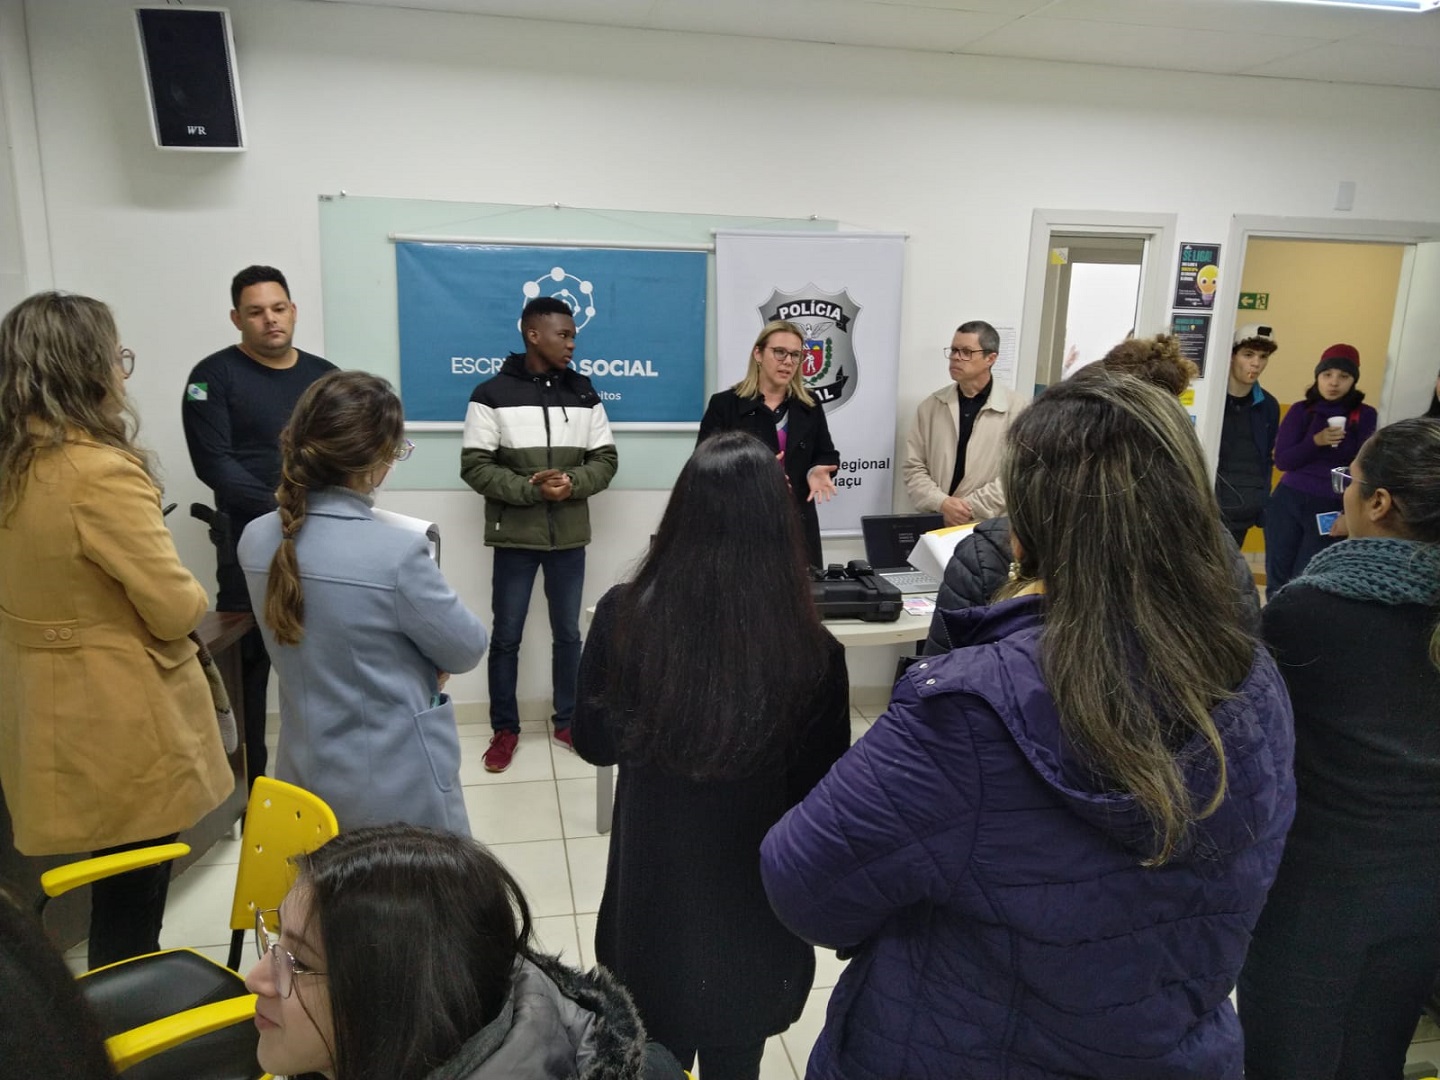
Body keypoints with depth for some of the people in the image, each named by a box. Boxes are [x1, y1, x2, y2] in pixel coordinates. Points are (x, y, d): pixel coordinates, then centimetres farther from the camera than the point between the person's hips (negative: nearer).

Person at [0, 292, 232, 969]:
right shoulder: (101, 473, -24)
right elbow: (178, 610, -20)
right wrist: (189, 598, -1)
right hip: (125, 721, -8)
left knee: (110, 895, 24)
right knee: (130, 908, 8)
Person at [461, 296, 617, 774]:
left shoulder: (584, 393, 5)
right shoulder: (492, 394, -6)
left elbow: (605, 459, 5)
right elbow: (475, 466, -9)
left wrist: (572, 482, -15)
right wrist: (530, 488, -20)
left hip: (569, 536, 3)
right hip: (515, 536, -3)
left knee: (568, 633, 12)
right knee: (506, 636, 7)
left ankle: (568, 720, 28)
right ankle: (505, 728, 22)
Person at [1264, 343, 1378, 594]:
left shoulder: (1365, 416, -2)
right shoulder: (1301, 410, 3)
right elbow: (1282, 460, -2)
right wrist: (1316, 441, -17)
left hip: (1331, 509, -2)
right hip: (1288, 503, 2)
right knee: (1277, 580, 8)